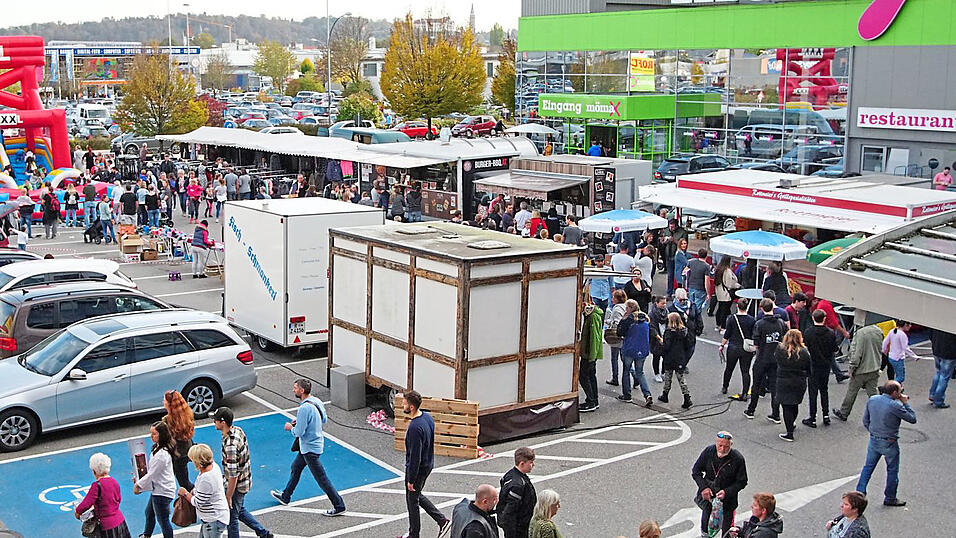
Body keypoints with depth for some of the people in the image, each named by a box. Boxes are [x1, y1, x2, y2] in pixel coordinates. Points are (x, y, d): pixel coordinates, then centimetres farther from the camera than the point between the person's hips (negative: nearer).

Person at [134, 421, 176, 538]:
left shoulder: (162, 454, -30)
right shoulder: (157, 447, 2)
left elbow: (151, 474, -22)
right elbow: (150, 468, 14)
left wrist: (138, 485, -10)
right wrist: (139, 479, 7)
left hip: (162, 491, -11)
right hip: (157, 488, 11)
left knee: (163, 520, 4)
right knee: (149, 513, 30)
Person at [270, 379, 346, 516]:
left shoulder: (304, 409, -29)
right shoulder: (317, 401, -2)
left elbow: (299, 433, -27)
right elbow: (324, 419, 13)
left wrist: (291, 427, -4)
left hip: (310, 449, -10)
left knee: (321, 478, 0)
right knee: (295, 468, 26)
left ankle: (339, 506, 8)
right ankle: (285, 497, 44)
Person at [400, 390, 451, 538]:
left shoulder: (415, 428, -31)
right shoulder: (428, 417, -2)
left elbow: (415, 457, -27)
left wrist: (411, 480, -19)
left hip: (418, 469, -9)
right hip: (428, 465, 9)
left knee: (412, 501, 11)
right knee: (417, 496, 25)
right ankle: (442, 520, 24)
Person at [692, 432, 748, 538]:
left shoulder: (738, 459, -14)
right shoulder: (708, 451, -8)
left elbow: (742, 482, -6)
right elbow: (695, 471, 1)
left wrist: (726, 492, -19)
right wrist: (704, 487, -12)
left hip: (727, 498, -1)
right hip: (707, 493, 1)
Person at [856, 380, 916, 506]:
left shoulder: (871, 400, -4)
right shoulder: (895, 406, -23)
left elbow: (865, 421, 5)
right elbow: (913, 419, -11)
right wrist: (905, 403, -5)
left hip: (873, 440, 5)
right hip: (889, 444, -5)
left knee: (868, 467, 17)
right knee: (892, 471, 13)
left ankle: (860, 493, 18)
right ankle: (890, 498, 25)